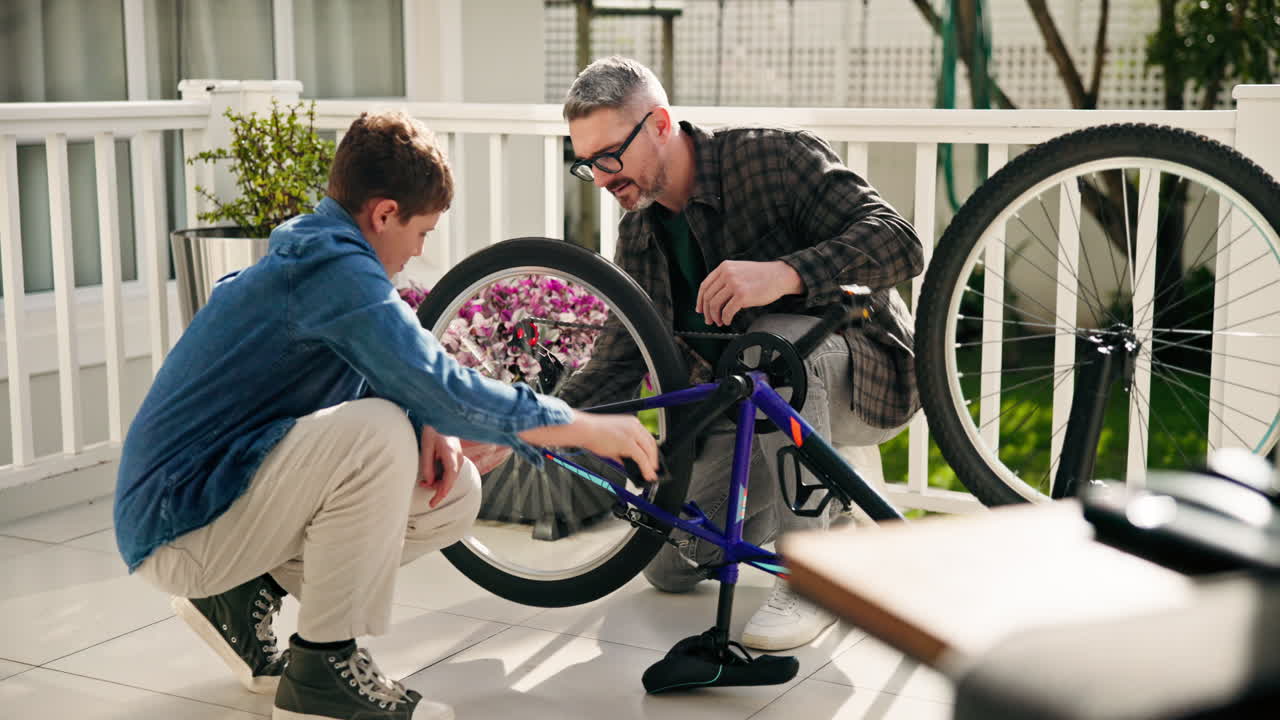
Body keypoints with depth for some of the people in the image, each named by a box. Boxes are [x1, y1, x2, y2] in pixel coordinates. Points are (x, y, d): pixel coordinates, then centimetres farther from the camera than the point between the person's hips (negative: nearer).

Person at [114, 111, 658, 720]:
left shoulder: (310, 252, 12)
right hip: (178, 526, -10)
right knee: (377, 432, -32)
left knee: (454, 495, 2)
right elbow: (439, 388, -28)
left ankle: (250, 593, 10)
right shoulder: (334, 267, -20)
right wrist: (584, 429, -18)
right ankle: (322, 665, -17)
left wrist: (428, 427, -6)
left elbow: (397, 373, 18)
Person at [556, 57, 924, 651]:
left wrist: (783, 274, -45)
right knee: (670, 564, 0)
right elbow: (622, 357, 3)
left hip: (862, 375, -6)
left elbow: (898, 243, -29)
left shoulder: (774, 157, -19)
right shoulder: (639, 233, 1)